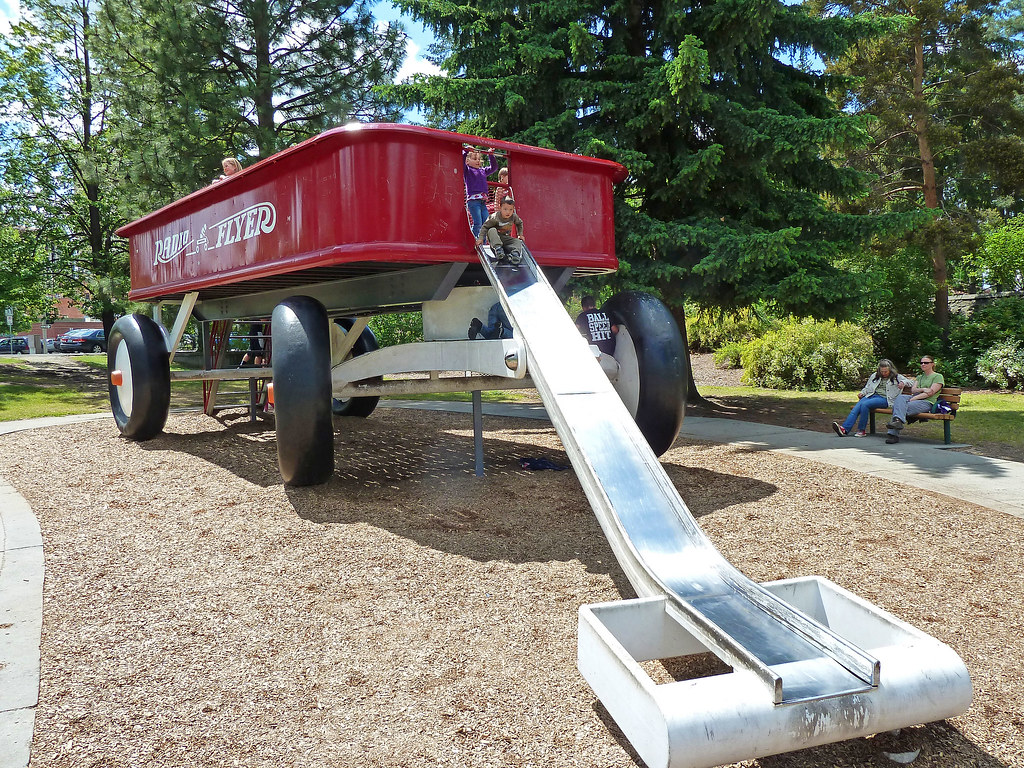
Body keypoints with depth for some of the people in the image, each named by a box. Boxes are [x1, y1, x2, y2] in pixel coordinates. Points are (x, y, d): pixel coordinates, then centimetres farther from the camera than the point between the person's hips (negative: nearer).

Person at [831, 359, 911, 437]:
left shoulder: (897, 377, 12)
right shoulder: (875, 376, 25)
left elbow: (911, 382, 10)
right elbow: (867, 387, 32)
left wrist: (903, 382, -11)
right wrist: (862, 393, 12)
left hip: (884, 398, -5)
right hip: (871, 395, 5)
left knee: (864, 404, -32)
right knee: (857, 406, -25)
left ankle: (861, 430, -24)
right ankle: (844, 429, -39)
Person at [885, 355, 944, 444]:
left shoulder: (938, 377, 10)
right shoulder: (919, 377, 31)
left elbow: (930, 393, -5)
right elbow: (913, 390, 14)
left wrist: (913, 398, -14)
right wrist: (923, 389, -8)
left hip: (927, 402, -5)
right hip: (915, 398, 6)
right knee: (900, 398, -31)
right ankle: (898, 420, -49)